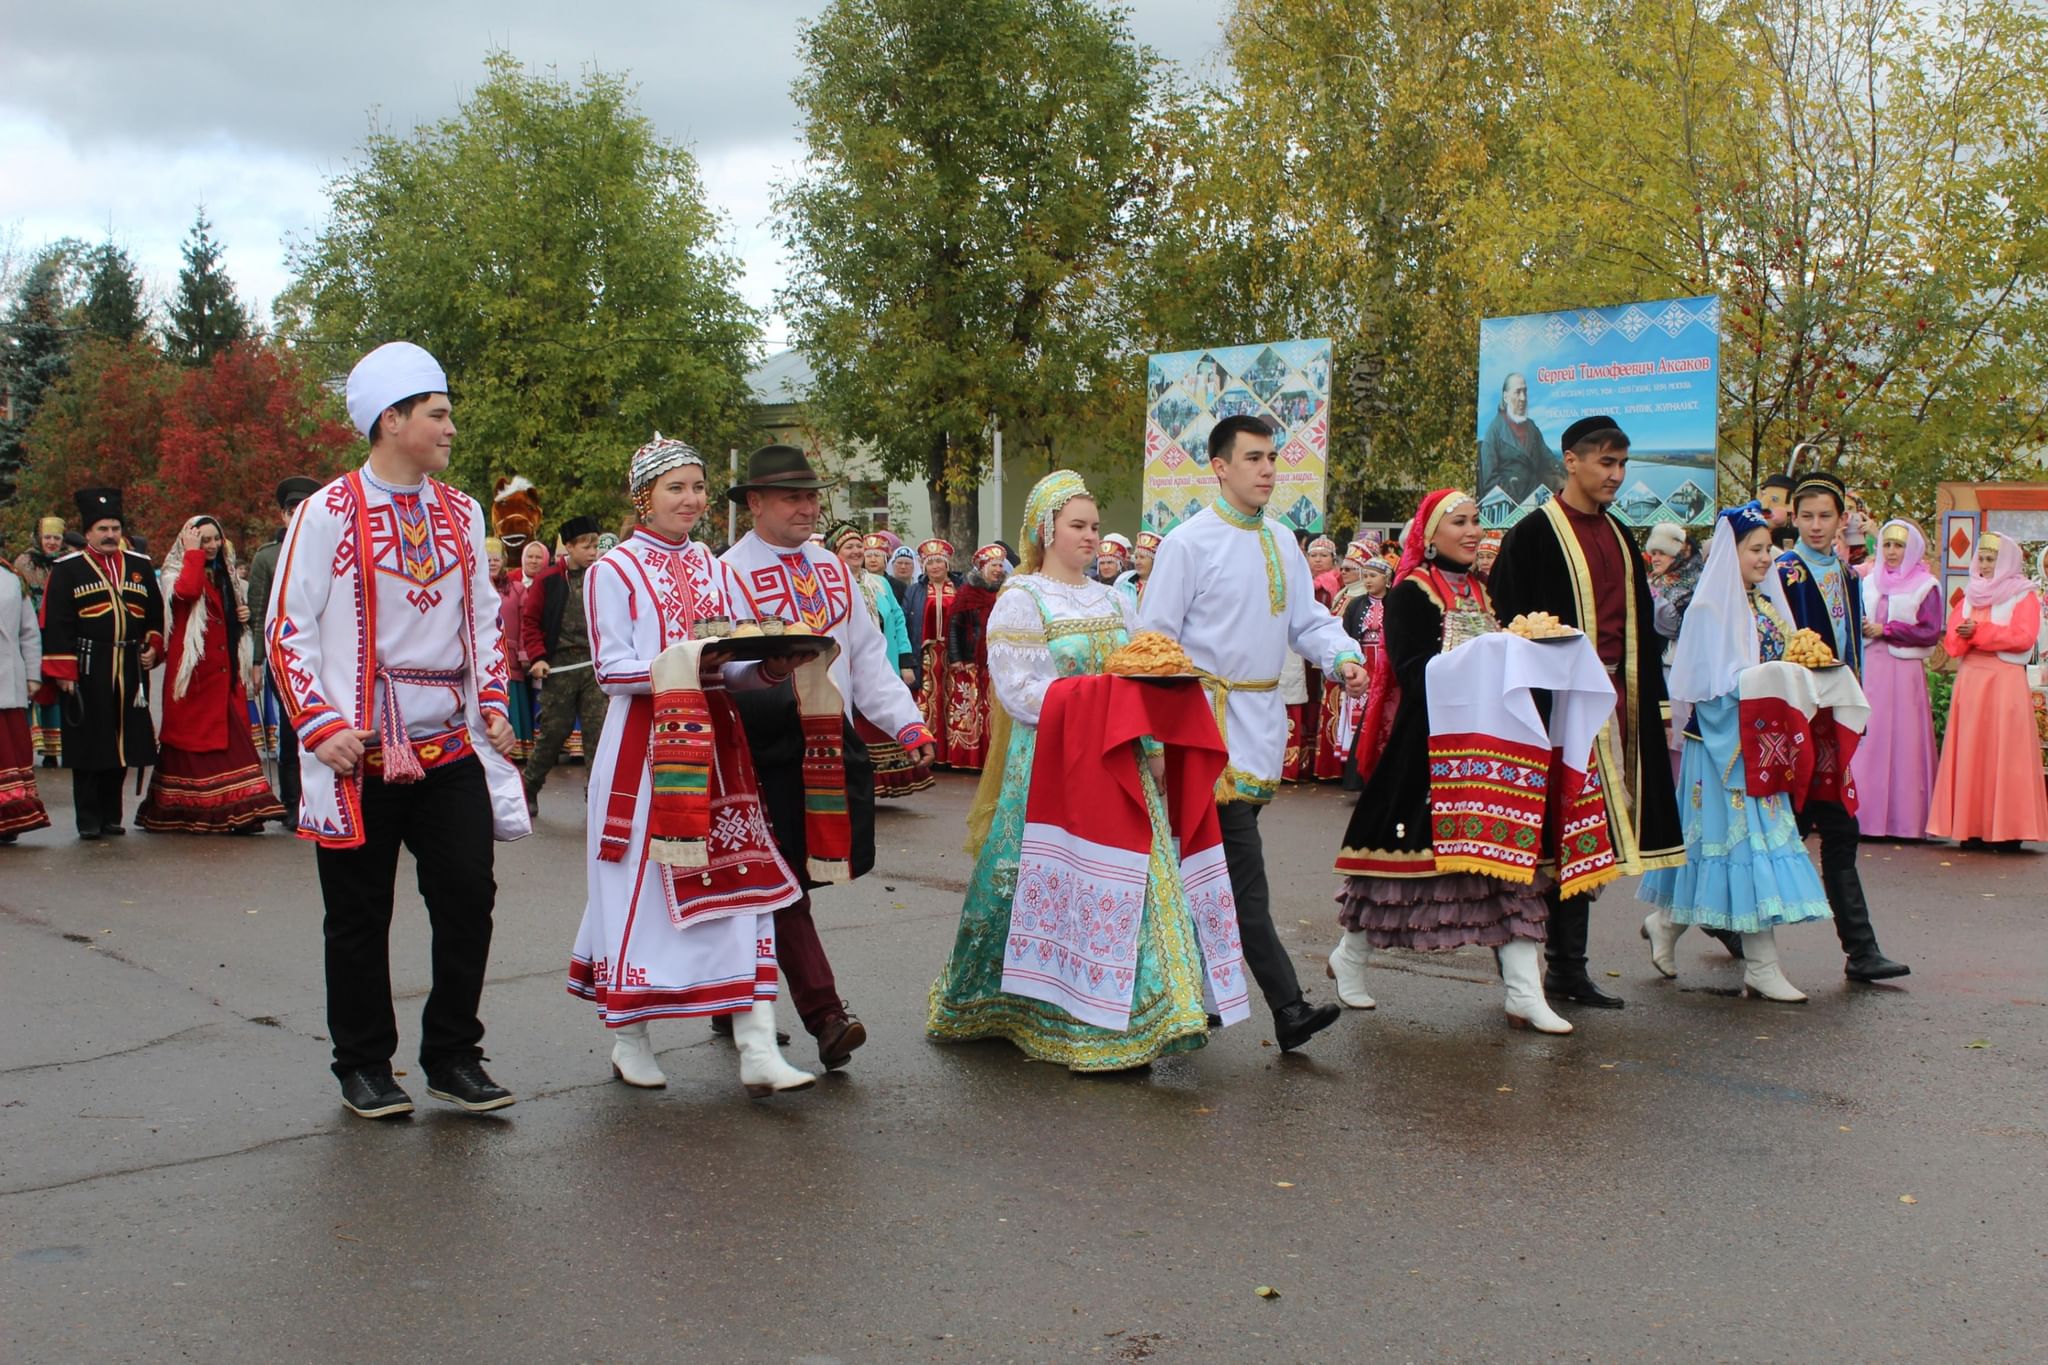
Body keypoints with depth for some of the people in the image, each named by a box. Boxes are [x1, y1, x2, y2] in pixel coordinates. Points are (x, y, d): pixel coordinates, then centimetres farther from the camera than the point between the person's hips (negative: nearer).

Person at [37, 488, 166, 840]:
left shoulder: (140, 566, 13)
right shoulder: (67, 570, 1)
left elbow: (156, 613, 20)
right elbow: (55, 625, -3)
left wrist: (153, 647, 5)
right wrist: (63, 671, -9)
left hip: (130, 672, 4)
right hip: (87, 672, -4)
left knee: (123, 744, 7)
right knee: (88, 748, -1)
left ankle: (112, 816, 17)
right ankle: (89, 820, 5)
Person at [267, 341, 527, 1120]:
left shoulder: (461, 514, 10)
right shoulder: (329, 513, -5)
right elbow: (289, 630, -5)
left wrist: (492, 702, 5)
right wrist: (321, 725, -15)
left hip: (451, 746, 4)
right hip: (360, 753, -4)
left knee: (468, 898, 0)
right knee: (359, 915, 6)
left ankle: (453, 1057, 15)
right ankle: (364, 1067, 20)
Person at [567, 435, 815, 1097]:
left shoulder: (715, 570, 16)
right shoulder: (613, 571, -1)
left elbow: (736, 657, 12)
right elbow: (613, 670, -8)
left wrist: (769, 666, -9)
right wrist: (684, 661, -23)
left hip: (715, 739, 5)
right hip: (644, 744, -4)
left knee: (736, 881, -3)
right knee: (642, 887, 0)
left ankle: (757, 1049, -5)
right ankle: (628, 1038, 16)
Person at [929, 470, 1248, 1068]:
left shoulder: (1114, 600, 16)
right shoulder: (1020, 600, -3)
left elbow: (1141, 681, 15)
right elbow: (1017, 690, -11)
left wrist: (1154, 745, 2)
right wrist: (1089, 704, -18)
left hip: (1120, 765, 6)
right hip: (1051, 766, -6)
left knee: (1130, 881, 1)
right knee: (1058, 885, -6)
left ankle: (1129, 1019, 7)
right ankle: (1056, 1017, 4)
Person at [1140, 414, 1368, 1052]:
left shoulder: (1282, 541, 13)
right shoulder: (1188, 542, -8)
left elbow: (1307, 617, 14)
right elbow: (1154, 639, -7)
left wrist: (1343, 656, -7)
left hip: (1265, 718, 7)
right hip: (1214, 715, -7)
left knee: (1213, 866, 13)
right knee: (1244, 874, -10)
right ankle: (1289, 1009, -13)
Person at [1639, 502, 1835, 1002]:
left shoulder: (1767, 603, 15)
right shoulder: (1713, 607, -10)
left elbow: (1784, 661, 18)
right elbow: (1716, 682, -16)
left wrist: (1800, 668, -1)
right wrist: (1774, 677, -24)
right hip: (1726, 739, -8)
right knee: (1747, 835, -7)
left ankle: (1666, 923, 22)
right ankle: (1761, 966, -3)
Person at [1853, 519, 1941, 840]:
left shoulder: (1925, 586, 3)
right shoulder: (1868, 582, 15)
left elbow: (1931, 633, -6)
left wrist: (1885, 629, -8)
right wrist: (1861, 627, -7)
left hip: (1904, 671, -3)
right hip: (1869, 668, 4)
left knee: (1903, 740, -5)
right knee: (1866, 739, -2)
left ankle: (1904, 819, -2)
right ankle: (1866, 815, 2)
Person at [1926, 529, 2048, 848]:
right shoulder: (1970, 597, 17)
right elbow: (1953, 640, 9)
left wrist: (1979, 632, -11)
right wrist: (1965, 635, -13)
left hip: (2006, 681, -5)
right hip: (1970, 680, 5)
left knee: (2004, 754, -7)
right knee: (1970, 753, 0)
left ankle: (2006, 829, -7)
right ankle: (1973, 826, 2)